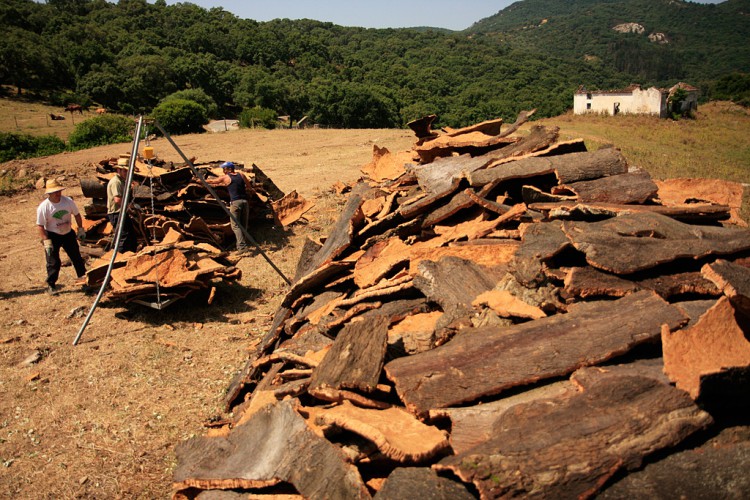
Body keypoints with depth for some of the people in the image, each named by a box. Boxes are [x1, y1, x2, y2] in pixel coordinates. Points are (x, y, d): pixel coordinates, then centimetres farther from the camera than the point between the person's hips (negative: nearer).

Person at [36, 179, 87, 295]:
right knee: (53, 262, -3)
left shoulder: (68, 201, -10)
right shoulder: (43, 207, -19)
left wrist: (80, 229, 8)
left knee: (76, 256, 15)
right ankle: (51, 285, 9)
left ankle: (83, 276, 34)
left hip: (68, 234, 4)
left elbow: (77, 215, 6)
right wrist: (46, 241, -20)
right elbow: (40, 225, -15)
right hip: (52, 236, -4)